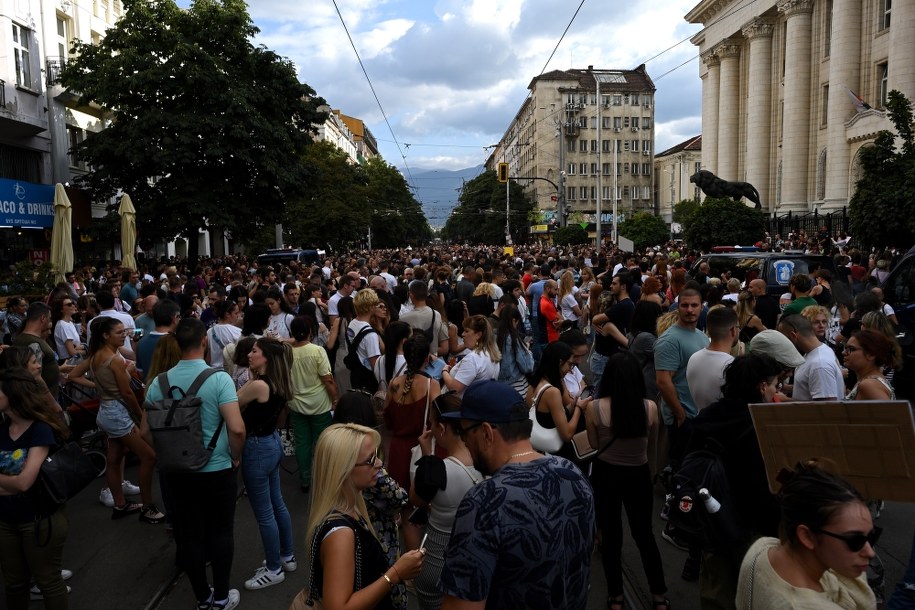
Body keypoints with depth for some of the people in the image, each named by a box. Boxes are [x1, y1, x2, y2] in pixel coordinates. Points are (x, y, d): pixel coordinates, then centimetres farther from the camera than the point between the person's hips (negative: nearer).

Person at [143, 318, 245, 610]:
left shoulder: (160, 383, -4)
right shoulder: (219, 378, -17)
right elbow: (236, 428, -24)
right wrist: (236, 456, -5)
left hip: (177, 472, 3)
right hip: (217, 470, -3)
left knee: (189, 534, 15)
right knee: (220, 532, 14)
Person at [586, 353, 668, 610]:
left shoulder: (595, 408, -19)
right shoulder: (650, 407, -15)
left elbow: (594, 444, -2)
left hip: (605, 475, -1)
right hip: (638, 475, 1)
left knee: (611, 535, 15)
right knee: (644, 533, 20)